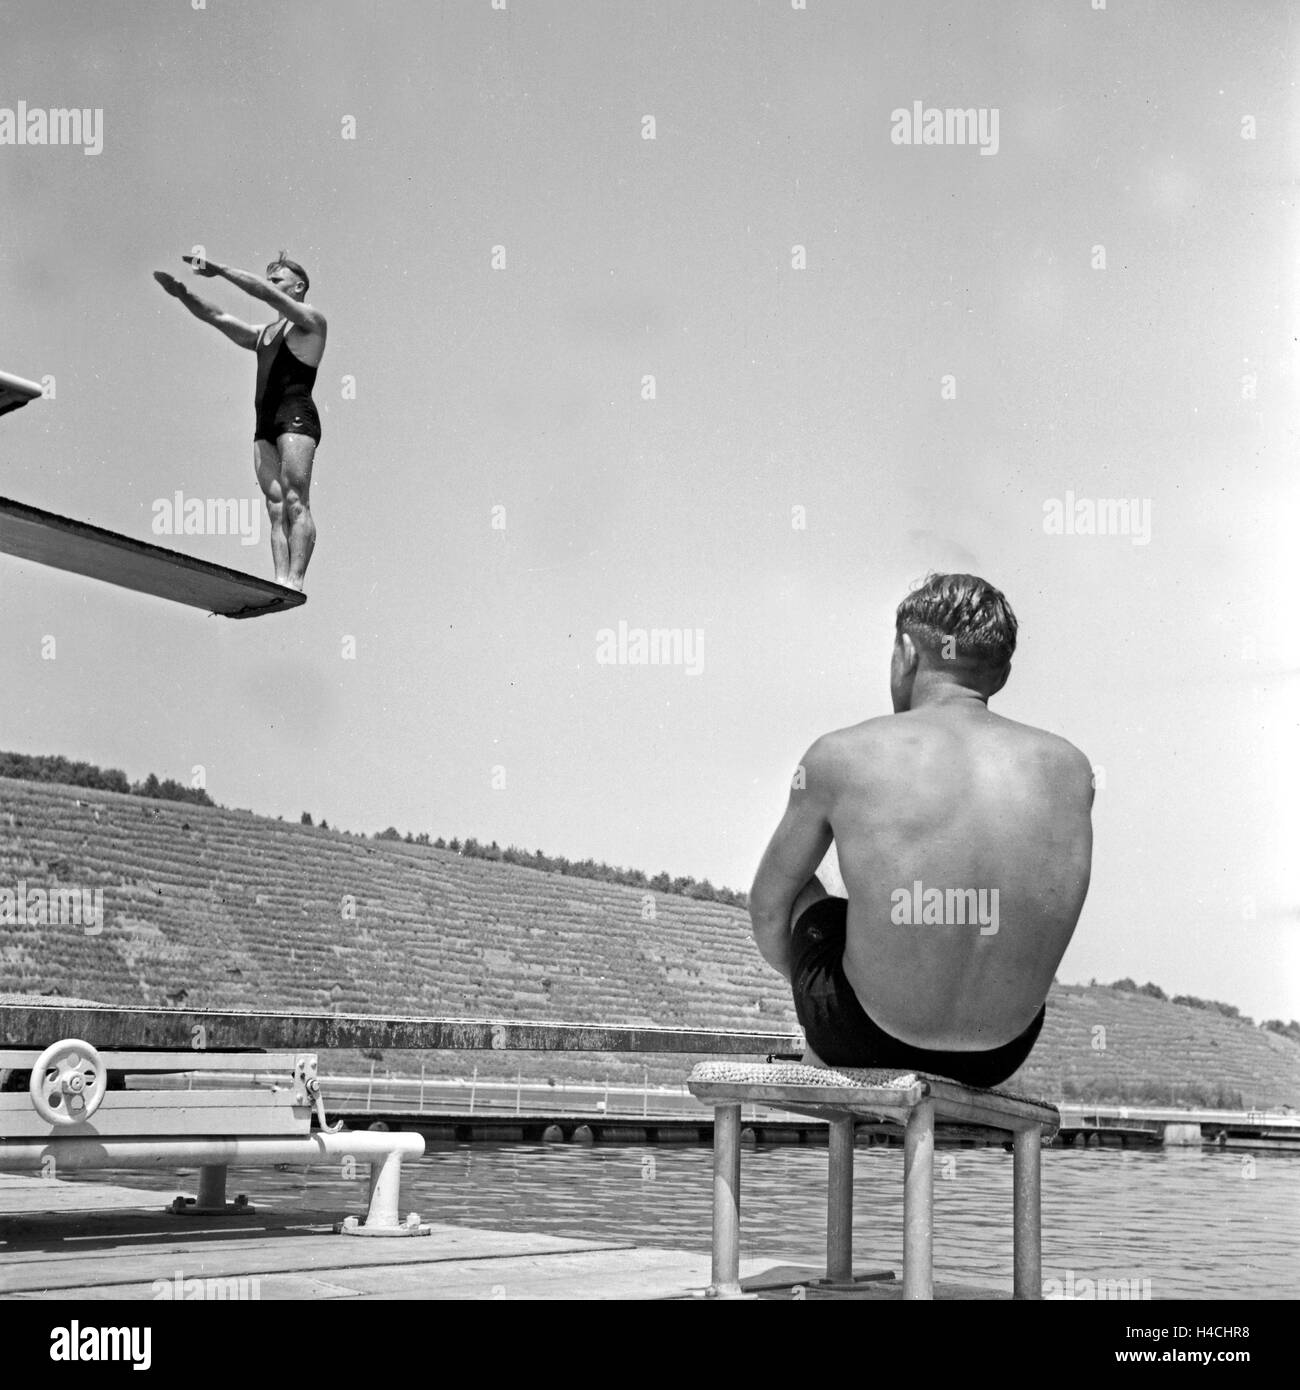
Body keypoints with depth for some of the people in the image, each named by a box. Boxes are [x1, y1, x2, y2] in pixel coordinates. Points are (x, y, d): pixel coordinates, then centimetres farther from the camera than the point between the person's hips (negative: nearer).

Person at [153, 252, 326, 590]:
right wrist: (181, 293, 10)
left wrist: (219, 269, -6)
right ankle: (279, 580, -13)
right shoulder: (263, 335, 29)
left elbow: (265, 293, -4)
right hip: (265, 422, 8)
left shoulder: (311, 321, 7)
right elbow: (215, 317, 24)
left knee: (295, 501, -17)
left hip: (295, 414, -8)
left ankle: (295, 581, -26)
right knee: (276, 507, -4)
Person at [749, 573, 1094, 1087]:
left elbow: (766, 906, 3)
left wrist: (803, 982, 24)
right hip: (1004, 1054, 3)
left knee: (797, 892, 26)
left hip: (871, 1041, -3)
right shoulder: (1071, 768, -2)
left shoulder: (843, 756, -11)